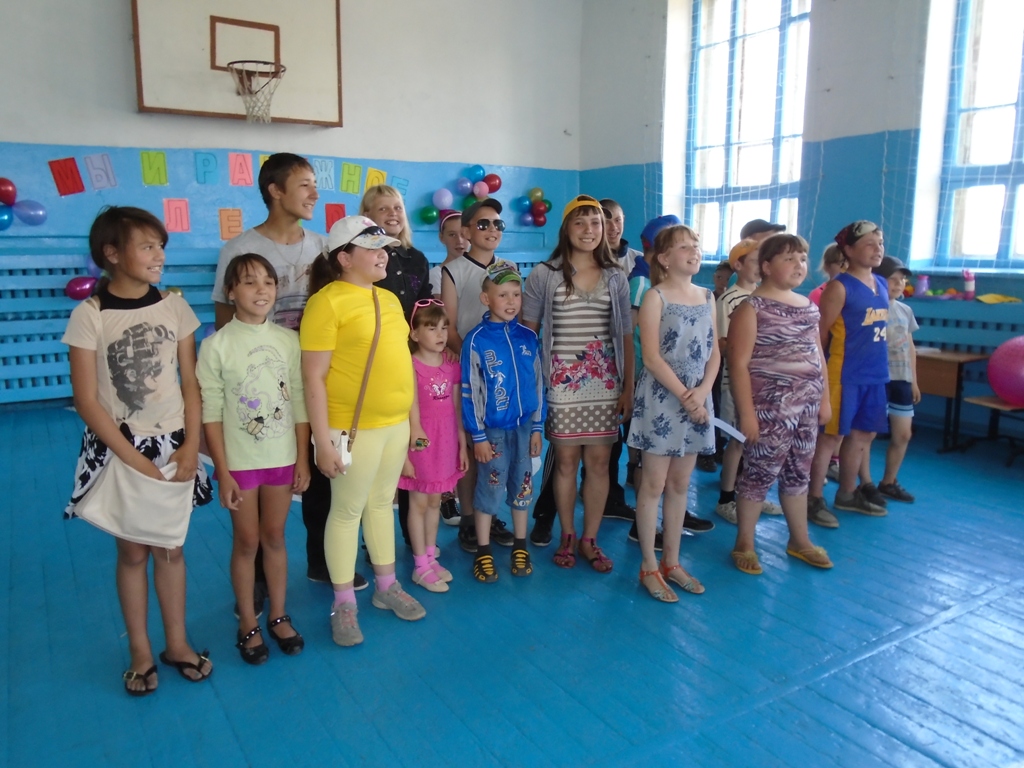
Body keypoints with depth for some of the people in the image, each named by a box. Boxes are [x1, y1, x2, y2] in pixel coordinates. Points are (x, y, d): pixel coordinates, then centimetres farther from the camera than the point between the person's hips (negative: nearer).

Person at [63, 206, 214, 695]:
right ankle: (140, 652, 25)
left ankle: (177, 643, 27)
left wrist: (191, 445, -8)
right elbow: (87, 402, -10)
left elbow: (191, 383, 2)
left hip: (171, 445, 2)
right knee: (132, 551, 9)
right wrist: (135, 460, -13)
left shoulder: (173, 306, -1)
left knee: (170, 546, 11)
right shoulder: (89, 315, -9)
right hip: (118, 449, -2)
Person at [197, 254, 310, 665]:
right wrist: (222, 471, -10)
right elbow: (211, 413, -9)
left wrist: (302, 458, 0)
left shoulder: (289, 340, -2)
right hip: (239, 461, -2)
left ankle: (279, 615, 30)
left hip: (282, 458, 2)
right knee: (246, 542, 10)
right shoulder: (216, 346, -9)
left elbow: (300, 403, 1)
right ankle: (248, 623, 27)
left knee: (275, 538, 14)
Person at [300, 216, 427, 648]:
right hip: (354, 427, -7)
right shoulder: (328, 302, -13)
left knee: (383, 503, 18)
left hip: (395, 422, 7)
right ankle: (344, 603, 20)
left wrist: (411, 418, 16)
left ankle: (387, 586, 33)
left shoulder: (389, 298, 11)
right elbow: (314, 377, -15)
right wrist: (322, 440, -17)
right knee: (347, 510, 5)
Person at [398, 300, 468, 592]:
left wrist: (462, 445, 10)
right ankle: (420, 566, 18)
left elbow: (456, 409, 9)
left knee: (435, 501, 16)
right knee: (419, 503, 7)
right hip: (420, 443, -5)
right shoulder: (410, 367, -13)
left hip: (445, 443, 5)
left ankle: (431, 558, 29)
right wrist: (403, 453, -13)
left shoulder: (452, 366, 4)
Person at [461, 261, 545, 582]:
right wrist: (478, 436, -9)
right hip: (493, 429, -3)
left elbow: (538, 383, 7)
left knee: (522, 486, 13)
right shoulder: (476, 339, -10)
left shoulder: (528, 337, 1)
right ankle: (483, 552, 21)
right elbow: (469, 391, -9)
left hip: (524, 426, 4)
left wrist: (537, 427, 5)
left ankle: (520, 547, 29)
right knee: (489, 489, 6)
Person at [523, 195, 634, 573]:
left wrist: (629, 386, 3)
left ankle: (589, 539, 19)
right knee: (566, 460, 6)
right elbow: (527, 332, 2)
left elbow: (625, 336, 8)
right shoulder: (543, 275, -1)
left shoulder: (616, 276, 7)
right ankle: (567, 537, 23)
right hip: (562, 382, -2)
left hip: (604, 382, 2)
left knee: (599, 461, 5)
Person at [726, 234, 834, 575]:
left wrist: (825, 398, 13)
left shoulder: (808, 306, 11)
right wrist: (747, 412, -18)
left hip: (806, 405, 7)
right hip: (770, 407, -7)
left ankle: (800, 541, 32)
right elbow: (738, 363, -15)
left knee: (798, 473, 16)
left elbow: (818, 355, 17)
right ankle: (744, 544, 16)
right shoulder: (752, 307, -11)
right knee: (759, 473, 1)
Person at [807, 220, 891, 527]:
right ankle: (815, 499, 8)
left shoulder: (882, 285, 12)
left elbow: (880, 329, 19)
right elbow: (821, 333, -10)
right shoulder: (839, 287, -11)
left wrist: (881, 366, 14)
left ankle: (847, 494, 30)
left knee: (863, 434, 15)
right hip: (844, 374, -8)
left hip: (876, 373, 8)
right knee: (831, 434, -1)